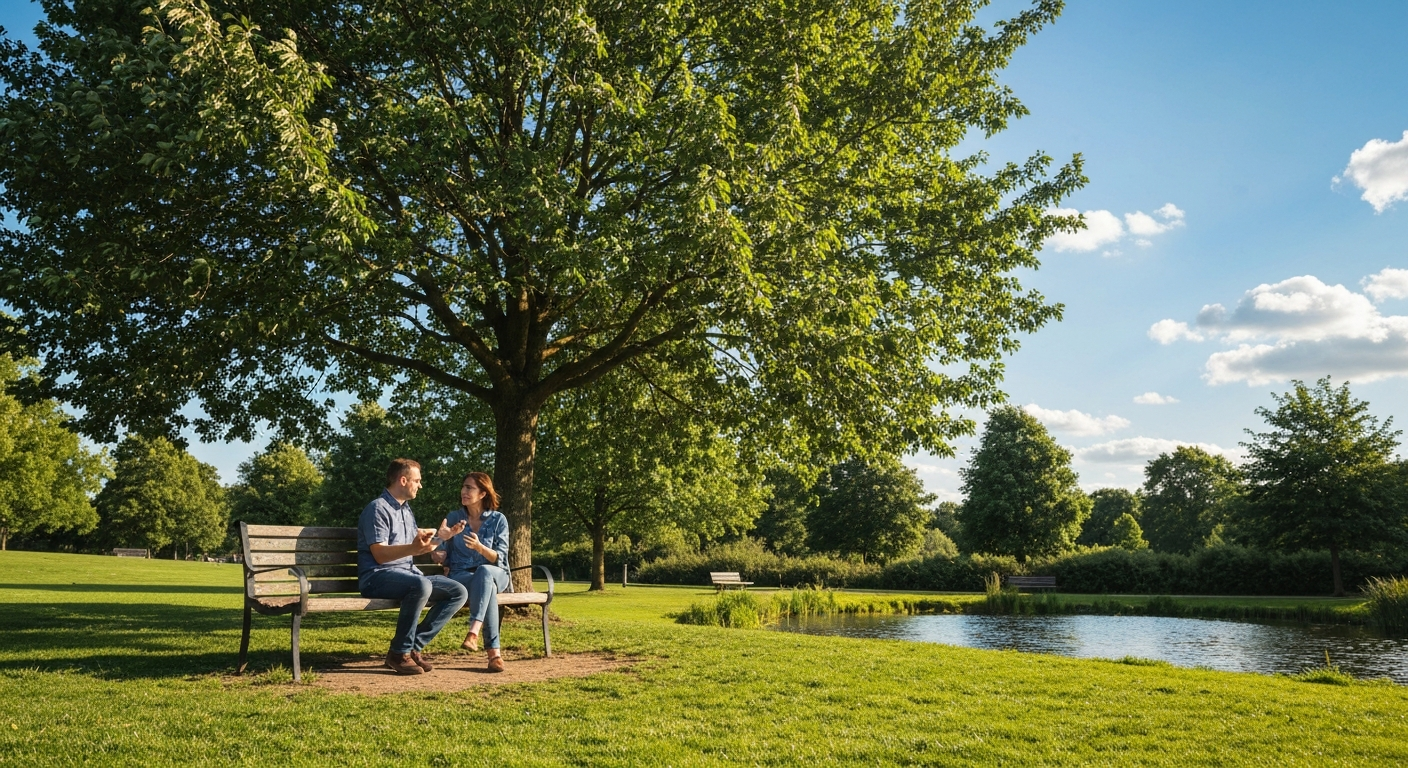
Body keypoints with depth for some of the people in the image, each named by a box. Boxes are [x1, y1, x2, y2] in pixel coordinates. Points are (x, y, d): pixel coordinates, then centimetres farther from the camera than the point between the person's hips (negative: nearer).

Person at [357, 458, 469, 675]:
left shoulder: (405, 510, 19)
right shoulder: (378, 508, -10)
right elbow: (380, 554, -19)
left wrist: (441, 537, 24)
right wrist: (413, 548, -35)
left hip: (407, 573, 9)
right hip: (377, 577, -9)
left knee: (459, 592, -6)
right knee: (421, 585, -38)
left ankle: (415, 646, -9)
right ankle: (399, 653, -22)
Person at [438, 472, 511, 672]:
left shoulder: (498, 519, 4)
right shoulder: (453, 518, 9)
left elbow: (499, 559, -4)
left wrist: (479, 547, -21)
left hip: (495, 574, 0)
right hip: (460, 576, 0)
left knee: (484, 572, -40)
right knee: (488, 587, -37)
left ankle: (474, 632, -53)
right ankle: (493, 652, -44)